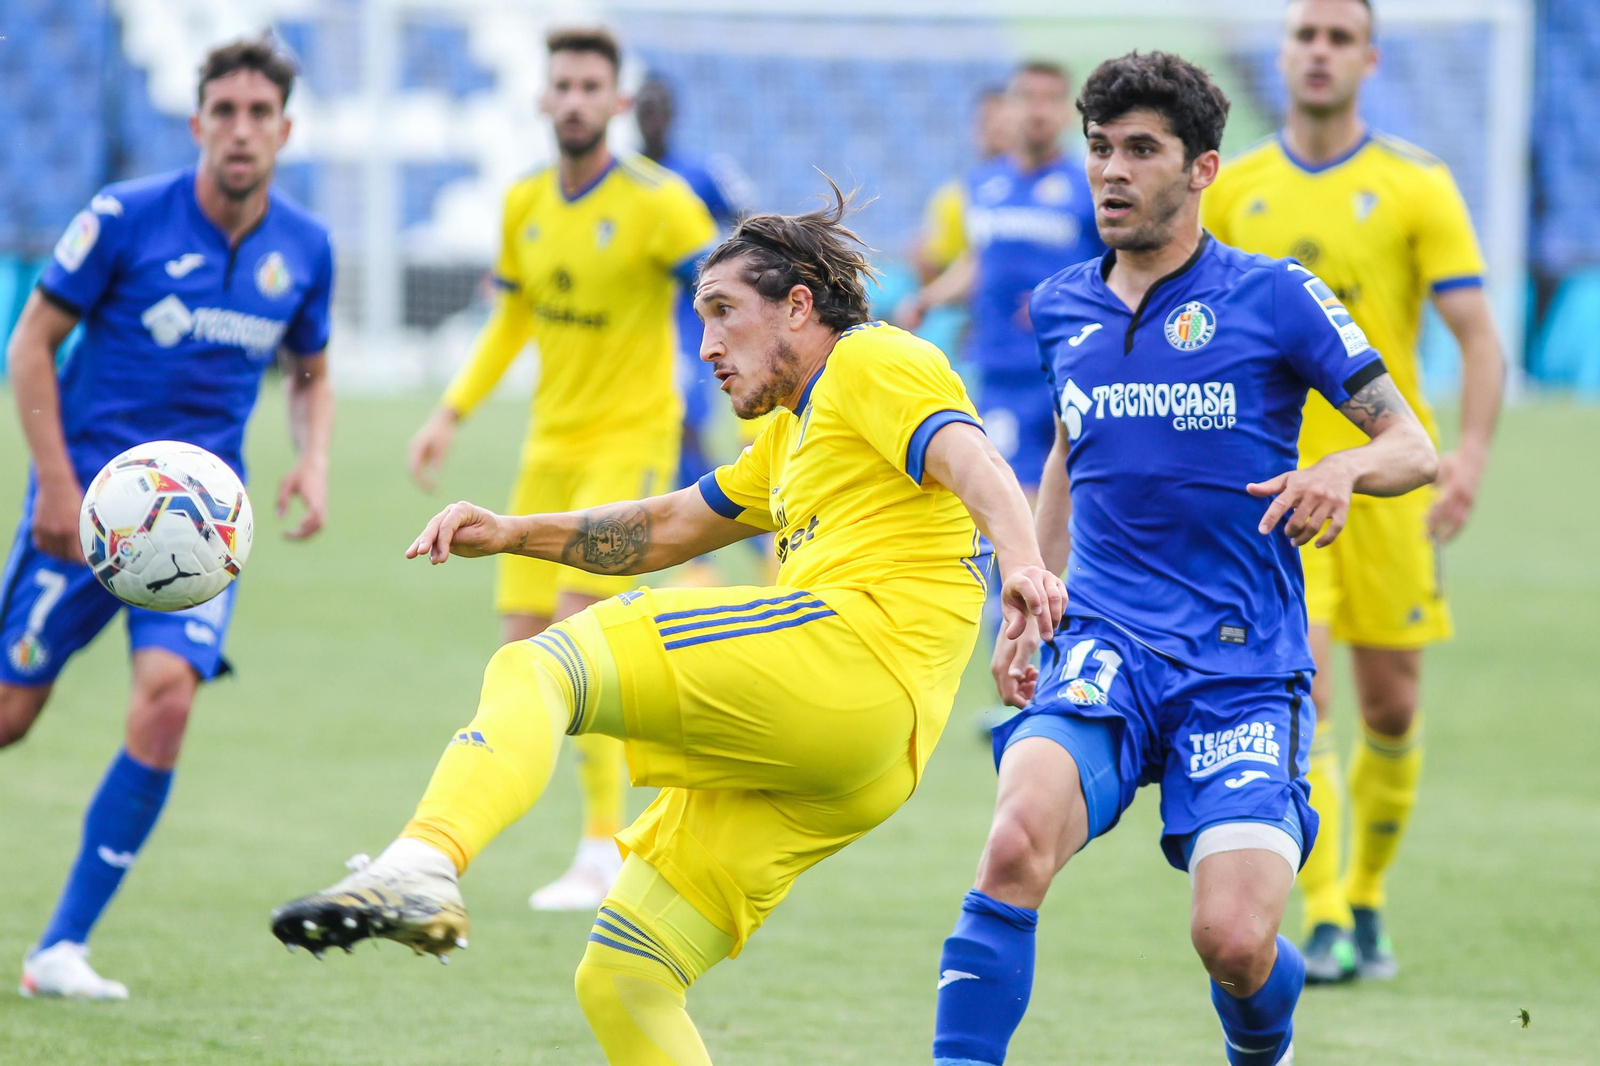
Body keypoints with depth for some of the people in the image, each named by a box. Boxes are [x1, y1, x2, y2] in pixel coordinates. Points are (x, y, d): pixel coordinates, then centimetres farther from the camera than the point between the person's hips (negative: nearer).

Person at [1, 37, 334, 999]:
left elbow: (311, 376, 20)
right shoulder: (126, 218, -9)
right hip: (89, 500, -2)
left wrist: (314, 463, 0)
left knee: (166, 699, -18)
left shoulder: (305, 248, 4)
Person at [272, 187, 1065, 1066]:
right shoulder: (793, 434, 36)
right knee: (620, 980, 5)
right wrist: (513, 533, 25)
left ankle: (421, 868, -44)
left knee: (534, 671, -19)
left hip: (851, 654, -9)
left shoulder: (871, 363, 7)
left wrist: (1020, 561, -33)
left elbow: (969, 458, -12)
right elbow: (667, 528, 40)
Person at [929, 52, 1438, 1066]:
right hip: (1104, 650, 3)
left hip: (1245, 669, -3)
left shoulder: (1274, 296, -1)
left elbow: (1414, 447, 0)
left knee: (1235, 943, -14)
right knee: (1018, 841, -28)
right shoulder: (1063, 310, 12)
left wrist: (1344, 467, -22)